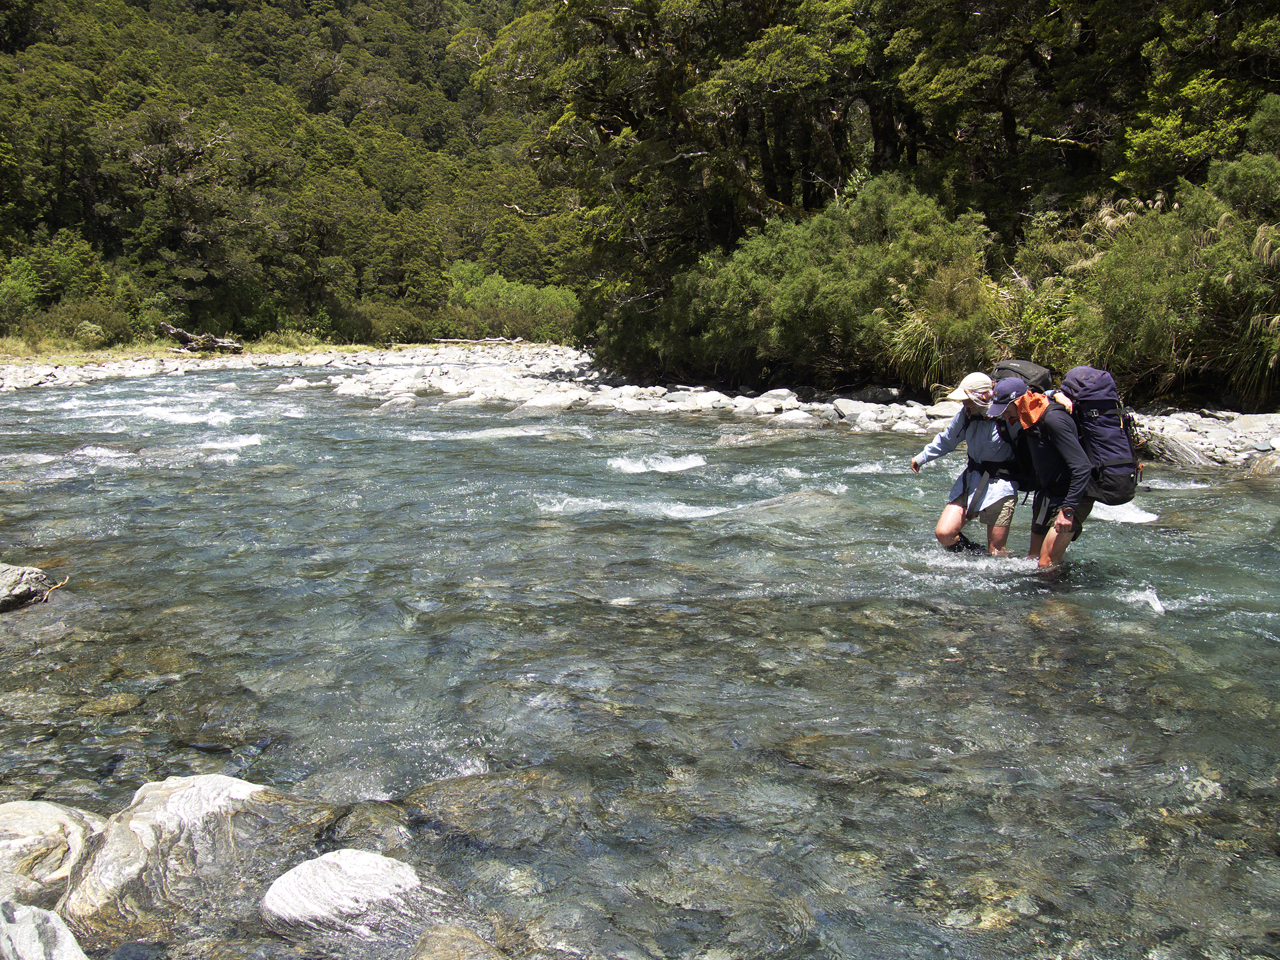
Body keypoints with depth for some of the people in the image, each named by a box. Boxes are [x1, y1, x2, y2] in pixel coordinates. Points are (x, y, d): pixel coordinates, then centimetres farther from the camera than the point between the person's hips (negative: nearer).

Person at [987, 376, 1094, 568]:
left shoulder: (1053, 420, -27)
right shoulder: (1029, 418, 1)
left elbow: (1083, 467, -30)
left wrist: (1068, 509, -31)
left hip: (1070, 497, -9)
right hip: (1047, 495, 9)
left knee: (1047, 564, -13)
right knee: (1033, 558, 12)